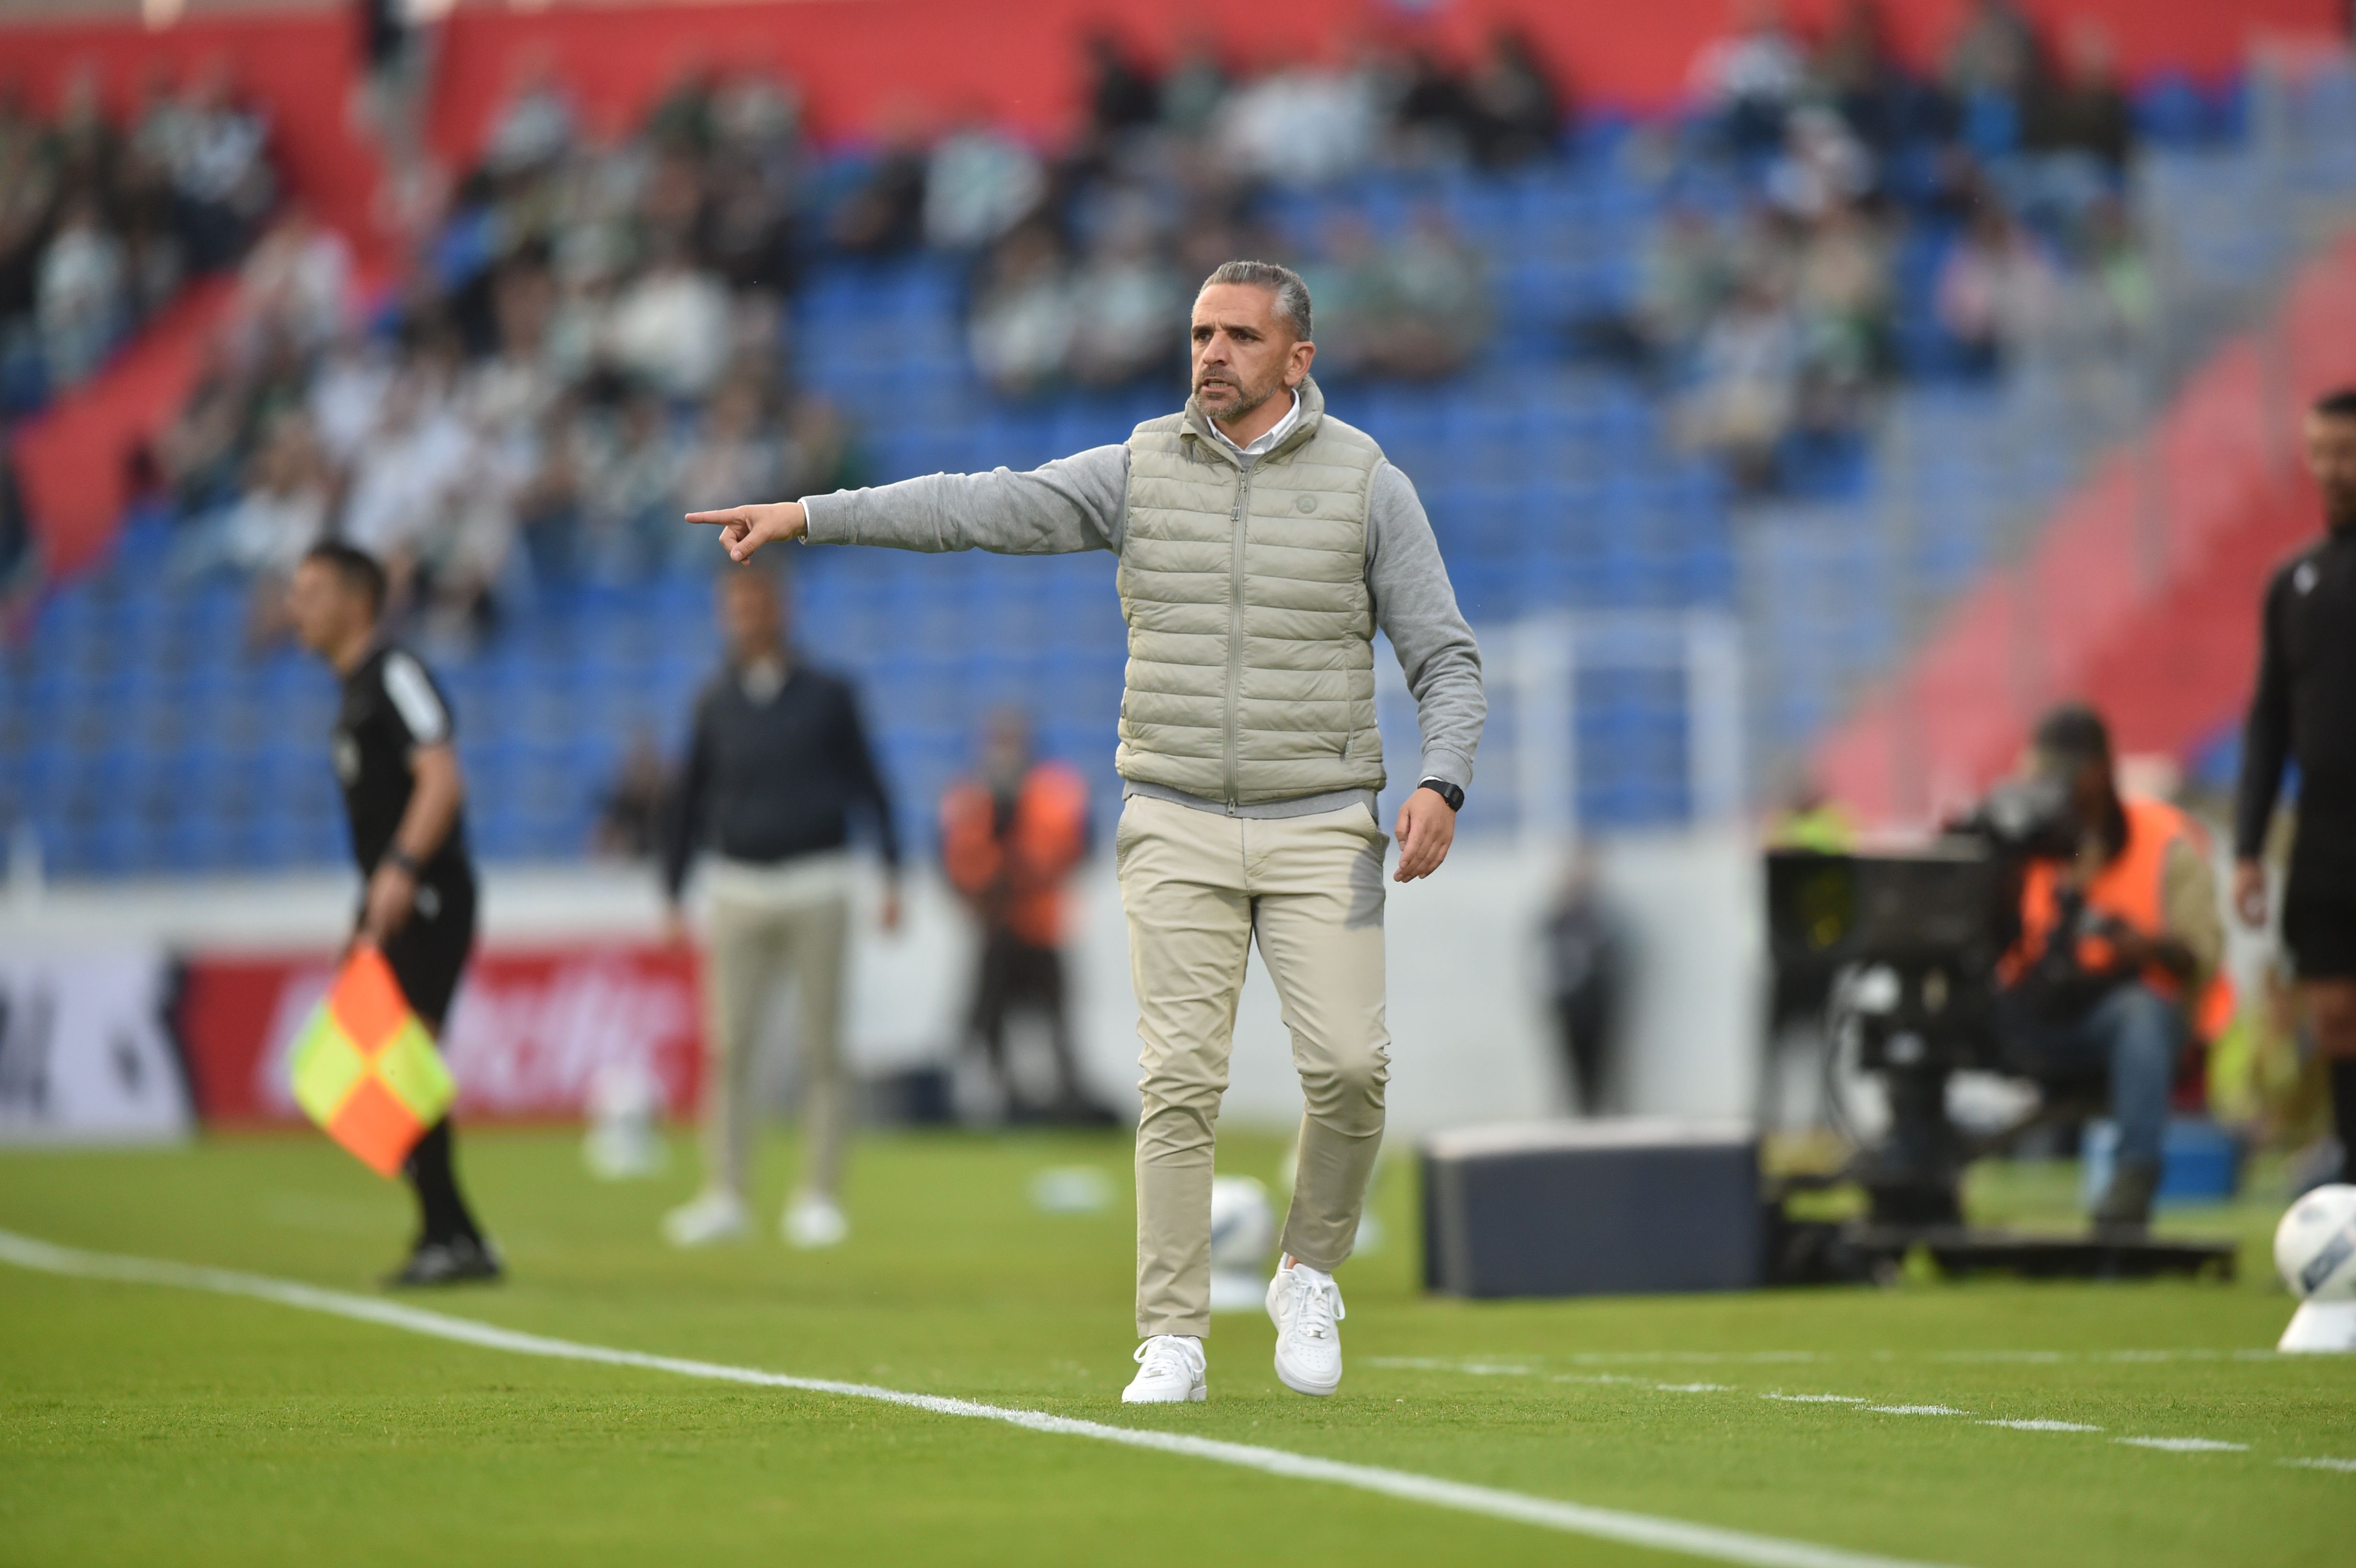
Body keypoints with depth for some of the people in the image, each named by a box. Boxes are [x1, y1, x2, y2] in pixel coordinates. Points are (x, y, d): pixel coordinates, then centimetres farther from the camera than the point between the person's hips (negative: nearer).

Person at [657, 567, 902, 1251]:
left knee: (821, 1049, 0)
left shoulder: (827, 695, 3)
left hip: (816, 886, -2)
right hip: (736, 888, 2)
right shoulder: (717, 702, 8)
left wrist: (891, 874, -1)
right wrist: (672, 898, 10)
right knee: (728, 1048, -3)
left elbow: (867, 785, 6)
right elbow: (689, 802, 13)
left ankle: (817, 1197, 5)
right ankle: (724, 1196, -1)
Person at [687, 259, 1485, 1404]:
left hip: (1318, 831, -1)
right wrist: (807, 516, -13)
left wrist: (1440, 787, -17)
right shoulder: (1143, 469, 3)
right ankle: (1171, 1341, -4)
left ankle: (1309, 1275, 11)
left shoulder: (1367, 483, -1)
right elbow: (982, 508, -4)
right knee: (1180, 1078, -8)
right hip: (1177, 827, 1)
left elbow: (1445, 660, 0)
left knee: (1347, 1065, -14)